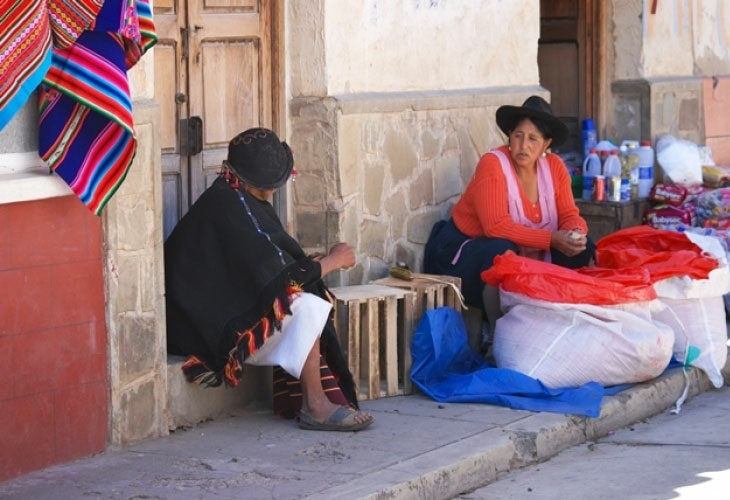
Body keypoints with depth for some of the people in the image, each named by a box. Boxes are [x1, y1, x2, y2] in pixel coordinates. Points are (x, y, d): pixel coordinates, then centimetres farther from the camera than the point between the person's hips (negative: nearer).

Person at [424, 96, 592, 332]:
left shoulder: (554, 167, -2)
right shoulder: (493, 164, -21)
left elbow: (569, 215, -2)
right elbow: (497, 227, -29)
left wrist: (575, 234, -27)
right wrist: (552, 239, -34)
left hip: (526, 255, 6)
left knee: (582, 248, -9)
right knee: (502, 250, -38)